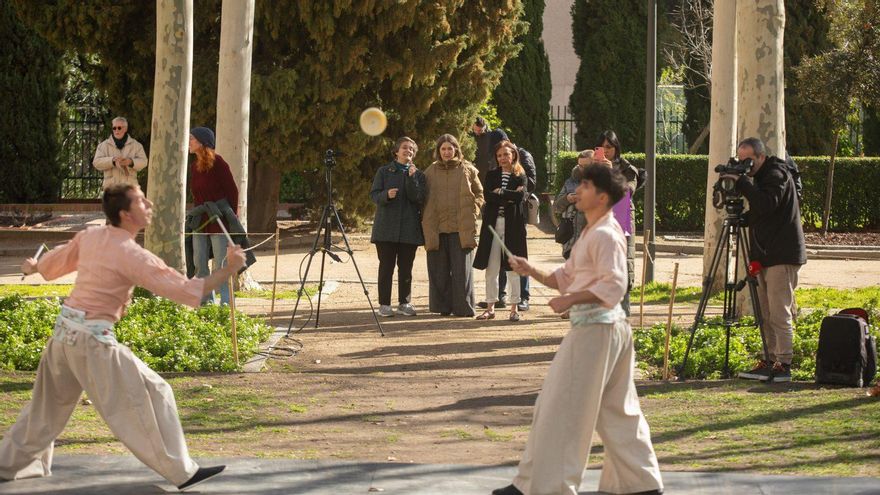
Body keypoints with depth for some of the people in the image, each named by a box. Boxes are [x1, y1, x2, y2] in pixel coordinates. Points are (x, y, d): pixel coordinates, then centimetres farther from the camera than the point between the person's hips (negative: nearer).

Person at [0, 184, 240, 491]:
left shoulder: (89, 237, 6)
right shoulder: (132, 255, -16)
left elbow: (53, 263, 25)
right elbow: (185, 290, -18)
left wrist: (32, 267, 48)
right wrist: (229, 269, -13)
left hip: (64, 332, 8)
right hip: (93, 339, -8)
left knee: (48, 404, 25)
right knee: (150, 395, -3)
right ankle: (182, 472, -3)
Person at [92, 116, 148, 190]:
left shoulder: (136, 145, 11)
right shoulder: (103, 145, 10)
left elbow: (143, 162, 2)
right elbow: (96, 162, -1)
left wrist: (131, 162, -19)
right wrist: (112, 160, -18)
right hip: (111, 185, 0)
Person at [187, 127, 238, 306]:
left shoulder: (217, 163, -11)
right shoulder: (194, 166, 11)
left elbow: (232, 190, -9)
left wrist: (232, 215, -9)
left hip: (219, 218, -8)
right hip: (200, 219, 8)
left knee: (220, 263, -6)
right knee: (199, 262, 6)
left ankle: (225, 302, -1)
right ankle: (206, 299, 13)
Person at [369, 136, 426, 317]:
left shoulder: (418, 174, 8)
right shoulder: (384, 172, 6)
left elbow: (418, 198, -5)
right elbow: (374, 194, 1)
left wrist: (411, 177, -16)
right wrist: (386, 195, -20)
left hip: (409, 228, 2)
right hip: (386, 226, -1)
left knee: (406, 268, 5)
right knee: (386, 266, -2)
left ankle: (404, 302, 14)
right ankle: (384, 304, 2)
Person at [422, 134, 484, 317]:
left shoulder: (467, 170, 7)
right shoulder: (431, 171, 11)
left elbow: (479, 194, 15)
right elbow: (424, 198, 16)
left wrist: (473, 211, 1)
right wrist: (426, 222, 6)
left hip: (462, 227, -2)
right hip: (437, 228, 2)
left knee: (462, 269, -5)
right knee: (439, 270, 2)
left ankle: (463, 307, -1)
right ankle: (443, 306, 8)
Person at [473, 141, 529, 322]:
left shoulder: (520, 176, 6)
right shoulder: (491, 175, 12)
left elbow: (521, 196, -12)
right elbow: (488, 196, -5)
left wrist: (500, 193, -8)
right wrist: (510, 196, -11)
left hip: (513, 225, -2)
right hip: (493, 224, 2)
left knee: (513, 268, 2)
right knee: (491, 269, 2)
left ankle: (514, 308, 8)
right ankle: (490, 307, 9)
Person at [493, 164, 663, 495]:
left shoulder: (605, 235, -15)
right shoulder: (590, 233, 17)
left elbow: (613, 285, -22)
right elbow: (566, 278, 18)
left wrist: (570, 300, -21)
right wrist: (532, 271, 5)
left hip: (595, 328, -11)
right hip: (610, 327, 11)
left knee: (559, 408, -5)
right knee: (617, 409, 15)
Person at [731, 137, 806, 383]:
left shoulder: (777, 175, -10)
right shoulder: (761, 177, 19)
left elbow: (767, 204, -26)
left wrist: (741, 183, -23)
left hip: (782, 256, -10)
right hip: (765, 257, 10)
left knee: (779, 314, -9)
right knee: (766, 314, 10)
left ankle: (784, 365, -8)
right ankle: (770, 361, 14)